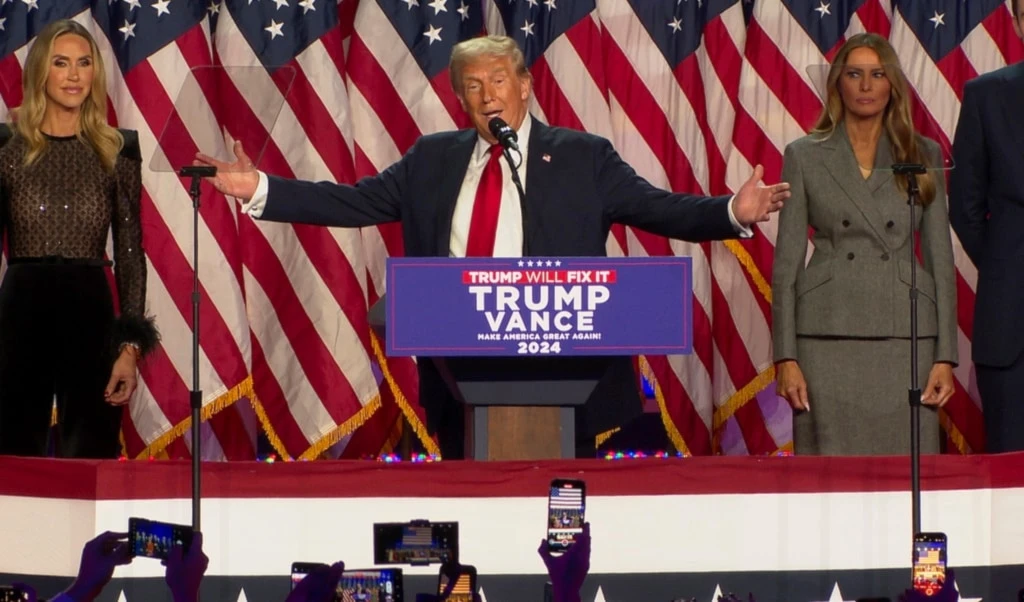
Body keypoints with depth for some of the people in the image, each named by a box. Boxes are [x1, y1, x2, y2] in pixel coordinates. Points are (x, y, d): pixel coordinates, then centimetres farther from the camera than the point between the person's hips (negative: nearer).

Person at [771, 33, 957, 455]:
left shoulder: (925, 157, 10)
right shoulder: (804, 156, 7)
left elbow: (941, 259, 9)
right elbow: (786, 262, 5)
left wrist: (946, 356, 1)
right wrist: (785, 357, -3)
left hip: (905, 339, 1)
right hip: (829, 337, -1)